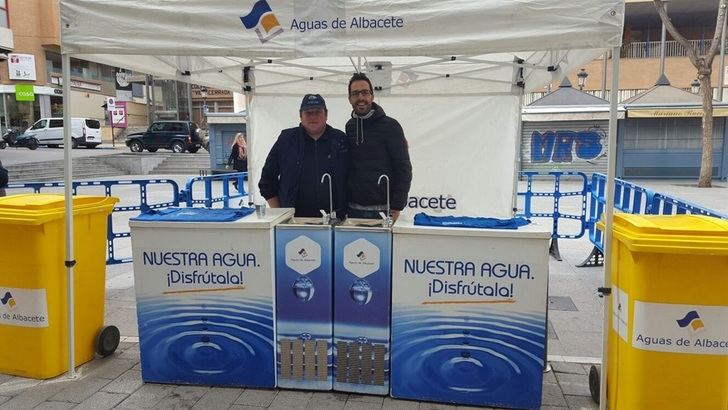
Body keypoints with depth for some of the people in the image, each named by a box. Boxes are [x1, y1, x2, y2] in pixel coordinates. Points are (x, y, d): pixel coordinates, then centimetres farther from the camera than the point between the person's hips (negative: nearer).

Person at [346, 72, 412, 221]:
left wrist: (396, 207, -11)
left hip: (382, 209, -4)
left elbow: (404, 168, -6)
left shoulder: (390, 125, -5)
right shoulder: (349, 127, 10)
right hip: (353, 209, 4)